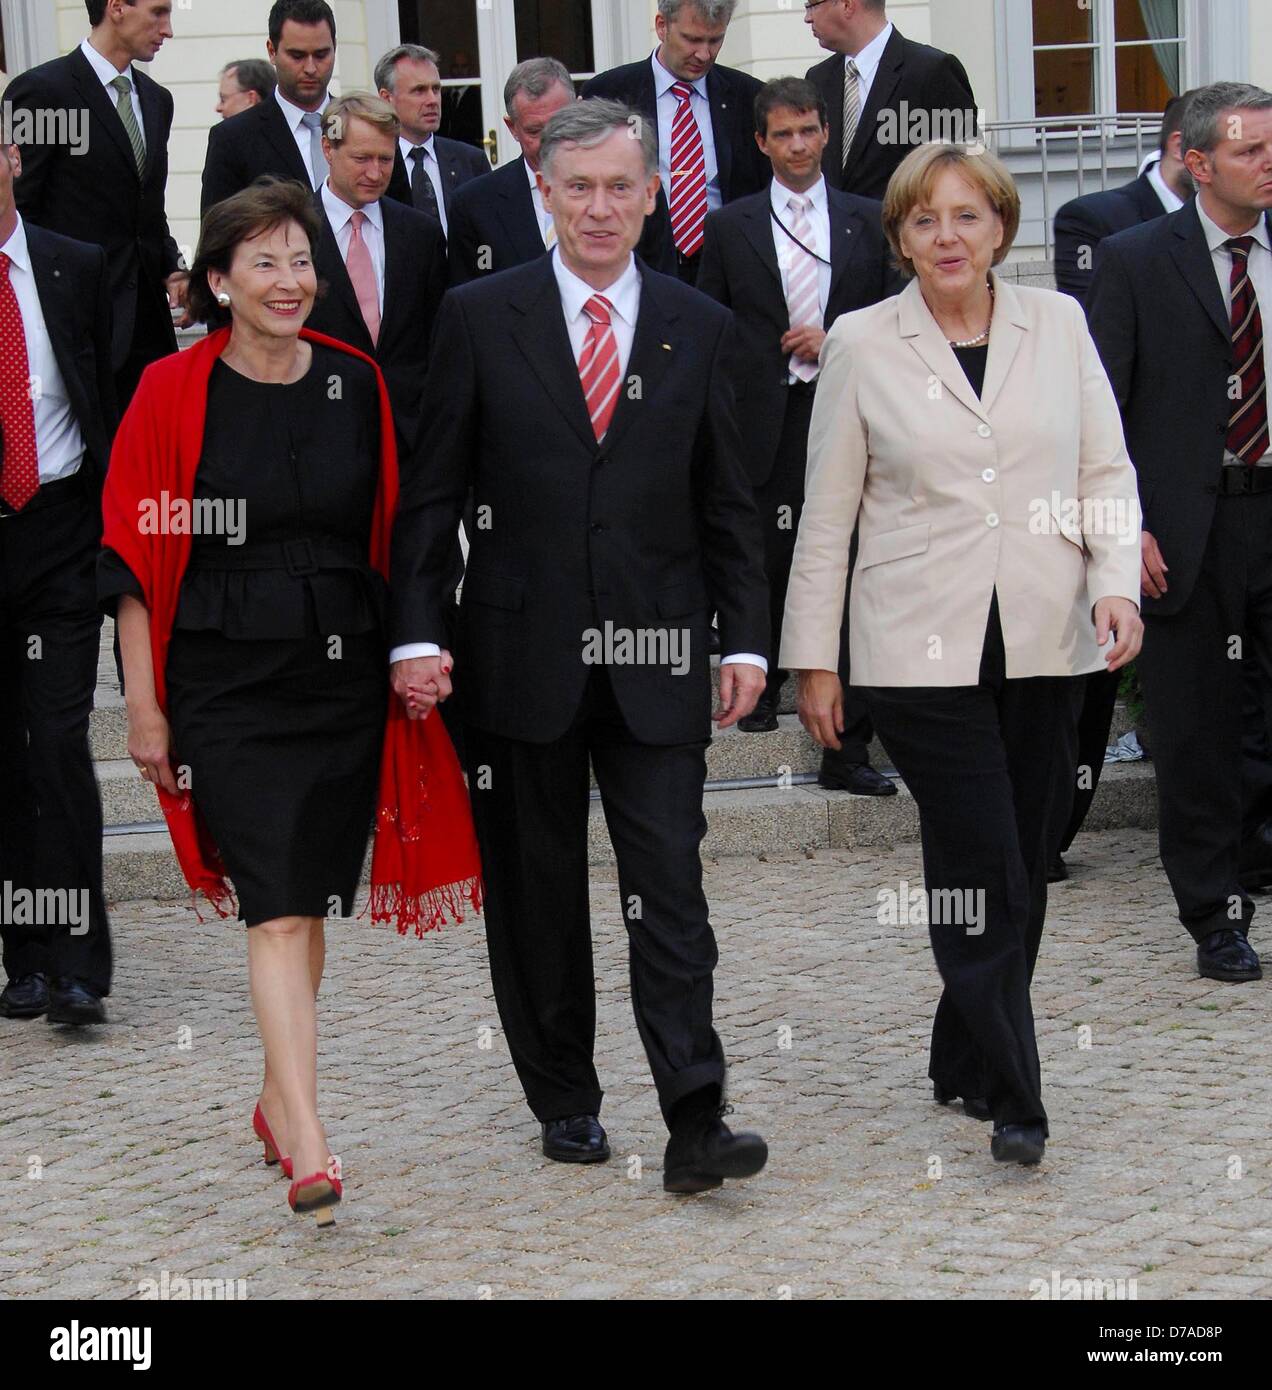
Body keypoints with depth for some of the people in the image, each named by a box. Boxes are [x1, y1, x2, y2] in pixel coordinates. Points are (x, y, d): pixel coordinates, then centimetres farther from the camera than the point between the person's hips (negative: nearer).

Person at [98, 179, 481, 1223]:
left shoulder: (358, 384, 5)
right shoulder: (174, 393, -5)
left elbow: (390, 536, 12)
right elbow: (136, 558, -3)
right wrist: (145, 704, -5)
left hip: (345, 671, 4)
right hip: (228, 682, -3)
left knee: (313, 901, 11)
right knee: (279, 907, -11)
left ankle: (279, 1099, 29)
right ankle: (307, 1146, -15)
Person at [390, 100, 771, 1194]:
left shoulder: (699, 328, 7)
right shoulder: (481, 317, 2)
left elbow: (728, 504, 10)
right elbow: (433, 492, 2)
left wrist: (746, 640, 3)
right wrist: (417, 633, -6)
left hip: (656, 656, 0)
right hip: (522, 652, 0)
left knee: (671, 887, -7)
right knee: (536, 889, 8)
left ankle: (696, 1124, -8)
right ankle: (565, 1102, 21)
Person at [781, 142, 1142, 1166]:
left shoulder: (1058, 323, 7)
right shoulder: (862, 344, 2)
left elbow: (1107, 469, 9)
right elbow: (827, 511, 5)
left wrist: (1116, 581, -7)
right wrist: (814, 659, 4)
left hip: (1046, 647, 3)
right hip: (923, 649, -3)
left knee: (1025, 864, 8)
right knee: (983, 872, -8)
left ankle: (965, 1063, 25)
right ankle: (1014, 1101, -2)